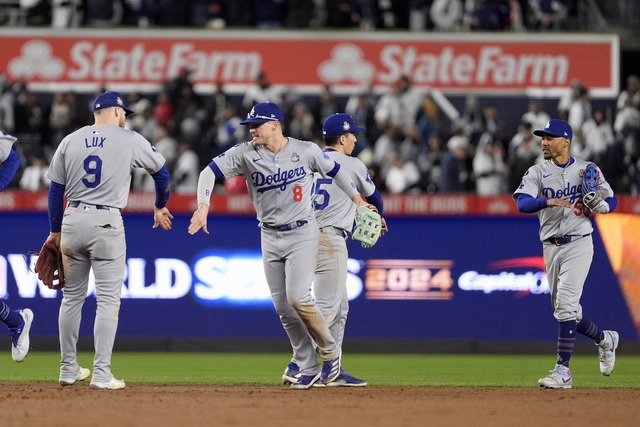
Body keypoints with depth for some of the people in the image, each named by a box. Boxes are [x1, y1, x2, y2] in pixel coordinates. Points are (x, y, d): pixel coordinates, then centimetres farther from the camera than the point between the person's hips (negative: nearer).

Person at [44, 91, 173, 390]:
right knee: (108, 299, -1)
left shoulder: (70, 141, 9)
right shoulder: (130, 140, 2)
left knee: (72, 296, 14)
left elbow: (55, 189, 9)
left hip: (72, 220, 4)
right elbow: (161, 172, 13)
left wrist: (55, 230, 17)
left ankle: (68, 370, 18)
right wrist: (160, 206, 30)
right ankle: (102, 374, -8)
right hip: (106, 222, -4)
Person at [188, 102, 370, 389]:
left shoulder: (307, 151, -7)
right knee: (282, 307, 3)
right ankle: (309, 369, 12)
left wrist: (356, 198, 15)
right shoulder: (245, 154, -6)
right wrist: (203, 206, -27)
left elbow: (334, 169, 10)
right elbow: (209, 172, -12)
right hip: (270, 238, 3)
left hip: (302, 234, -3)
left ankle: (329, 351, 4)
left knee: (298, 298, -18)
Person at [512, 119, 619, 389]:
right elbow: (522, 204, -13)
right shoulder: (537, 173, 4)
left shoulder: (587, 170, 3)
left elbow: (612, 202, 8)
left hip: (579, 244, -4)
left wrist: (598, 206, -15)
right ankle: (604, 339, 36)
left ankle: (562, 371, -16)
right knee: (563, 309, 9)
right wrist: (548, 201, -32)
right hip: (551, 247, 4)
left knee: (566, 303, -16)